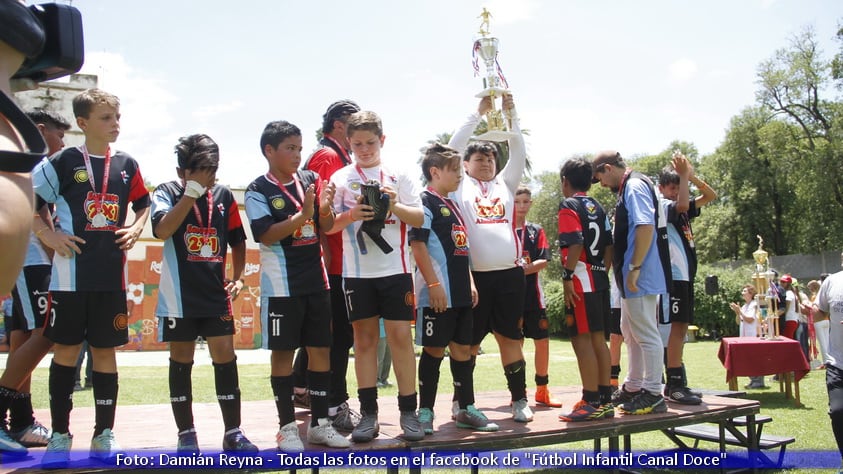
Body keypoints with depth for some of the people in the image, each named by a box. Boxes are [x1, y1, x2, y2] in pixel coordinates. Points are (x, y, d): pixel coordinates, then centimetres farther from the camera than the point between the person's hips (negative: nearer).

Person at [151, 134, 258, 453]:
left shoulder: (223, 195, 5)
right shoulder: (166, 193, -3)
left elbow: (237, 241, 14)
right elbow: (162, 231, -21)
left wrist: (237, 277, 2)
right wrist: (191, 192, -20)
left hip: (216, 293, 2)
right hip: (179, 295, -2)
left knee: (225, 358, 0)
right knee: (181, 361, 6)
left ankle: (233, 432, 8)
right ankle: (186, 434, 17)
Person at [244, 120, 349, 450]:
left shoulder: (310, 181, 7)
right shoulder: (258, 190, -6)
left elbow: (326, 228, 8)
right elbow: (266, 235, -15)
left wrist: (325, 209, -14)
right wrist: (303, 215, -24)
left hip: (316, 281, 5)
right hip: (281, 284, -5)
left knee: (321, 349, 8)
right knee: (283, 352, 3)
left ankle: (319, 423, 18)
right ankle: (287, 426, 13)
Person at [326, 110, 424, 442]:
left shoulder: (399, 176, 7)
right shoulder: (341, 178, 6)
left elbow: (419, 219, 3)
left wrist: (395, 206, -15)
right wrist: (350, 215, -17)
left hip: (395, 269, 0)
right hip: (357, 272, 1)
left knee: (400, 335, -2)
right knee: (364, 338, 4)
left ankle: (408, 412, 6)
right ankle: (368, 414, 11)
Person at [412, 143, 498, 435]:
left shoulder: (452, 205, 20)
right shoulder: (426, 202, -8)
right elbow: (418, 245, -16)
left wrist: (470, 282, 17)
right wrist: (434, 284, -20)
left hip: (461, 292, 9)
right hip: (438, 293, -9)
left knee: (463, 348, 11)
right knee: (434, 349, -2)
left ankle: (466, 410, 19)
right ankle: (425, 412, 8)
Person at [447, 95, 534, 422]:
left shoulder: (505, 184, 18)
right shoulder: (461, 187, 10)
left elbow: (519, 154, 9)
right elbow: (453, 148, 0)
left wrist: (511, 115, -1)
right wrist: (478, 114, -3)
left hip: (509, 275, 3)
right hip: (474, 276, -2)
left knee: (510, 339, 7)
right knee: (468, 342, 4)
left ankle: (519, 400, 15)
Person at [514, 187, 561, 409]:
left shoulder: (536, 231, 9)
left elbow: (543, 261, -2)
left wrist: (526, 268, -20)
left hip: (532, 293, 2)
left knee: (542, 340, 4)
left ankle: (542, 390, 16)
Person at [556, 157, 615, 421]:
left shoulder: (569, 206, -6)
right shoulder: (597, 208, 17)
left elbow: (576, 243, -18)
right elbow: (610, 245, 13)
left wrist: (567, 276, -17)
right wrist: (603, 271, 16)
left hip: (581, 281, -8)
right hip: (600, 280, 8)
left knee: (582, 339, -6)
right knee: (598, 338, 11)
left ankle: (591, 402, -7)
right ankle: (605, 400, 15)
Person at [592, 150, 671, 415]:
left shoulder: (635, 186, -12)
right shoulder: (628, 188, 18)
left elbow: (646, 227, -23)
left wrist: (634, 268, -23)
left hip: (641, 276, -11)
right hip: (632, 278, 11)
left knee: (645, 334, -4)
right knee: (630, 332, 18)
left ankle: (653, 394, 3)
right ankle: (633, 388, 29)